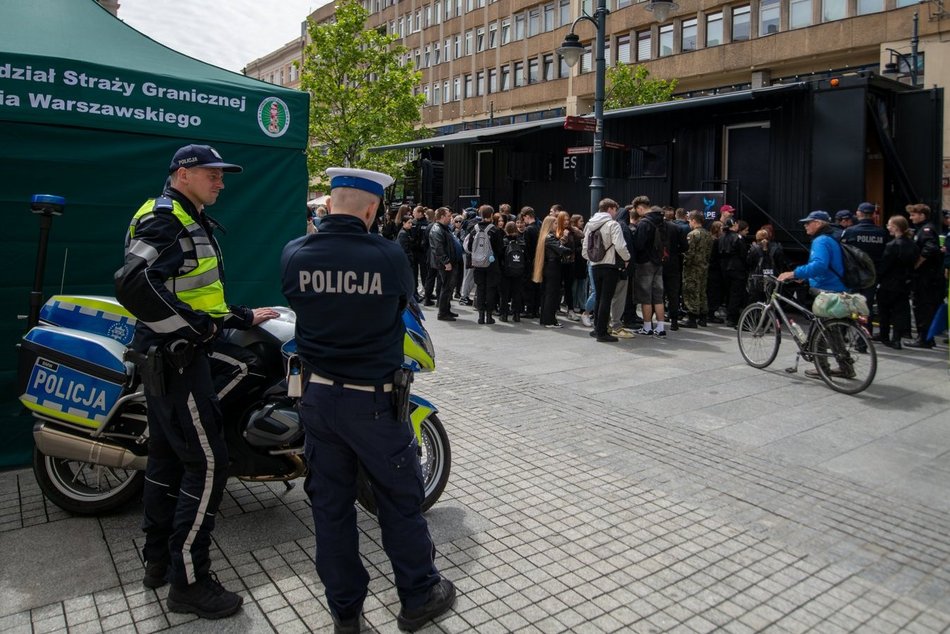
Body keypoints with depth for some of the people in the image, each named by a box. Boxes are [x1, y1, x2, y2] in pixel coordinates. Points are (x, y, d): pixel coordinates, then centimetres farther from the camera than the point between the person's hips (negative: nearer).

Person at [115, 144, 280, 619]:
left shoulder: (191, 222, 18)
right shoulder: (164, 219, -15)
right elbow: (133, 284, -31)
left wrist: (243, 317, 20)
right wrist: (194, 326, -24)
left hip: (171, 356, 11)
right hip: (177, 359, -11)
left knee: (168, 455, 17)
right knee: (207, 462, -8)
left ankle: (158, 560, 30)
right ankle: (188, 581, 3)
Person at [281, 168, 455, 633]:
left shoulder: (294, 255, -8)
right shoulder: (389, 257, -18)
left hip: (318, 397, 4)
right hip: (374, 400, -4)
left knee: (330, 504, 16)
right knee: (400, 500, 13)